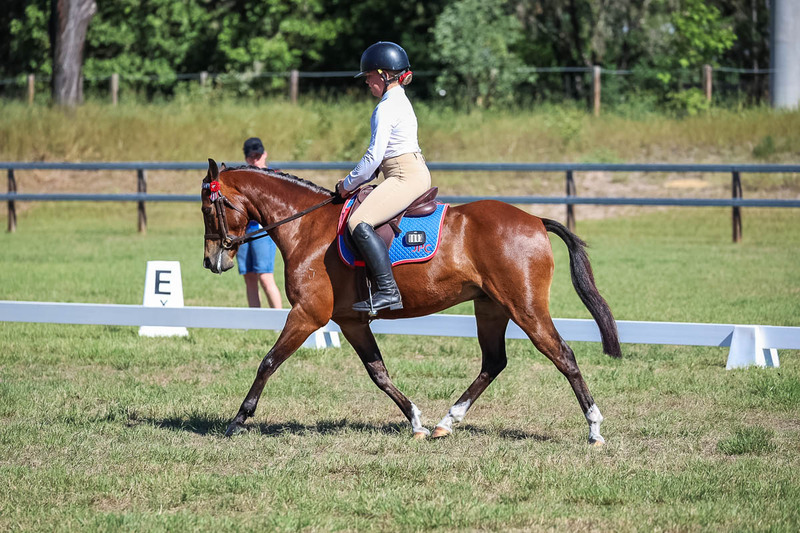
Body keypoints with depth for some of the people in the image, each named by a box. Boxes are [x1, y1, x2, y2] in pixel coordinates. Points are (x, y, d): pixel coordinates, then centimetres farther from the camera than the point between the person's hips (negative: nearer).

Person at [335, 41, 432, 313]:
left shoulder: (386, 109, -14)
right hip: (415, 174, 11)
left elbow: (374, 156, -17)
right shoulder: (399, 101, 19)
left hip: (405, 177, -11)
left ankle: (388, 291, -30)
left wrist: (349, 183, -5)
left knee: (359, 223, -23)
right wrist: (357, 180, 17)